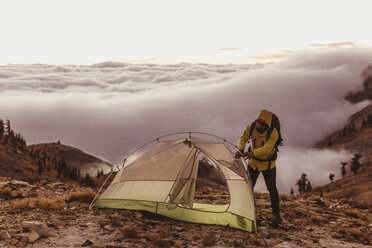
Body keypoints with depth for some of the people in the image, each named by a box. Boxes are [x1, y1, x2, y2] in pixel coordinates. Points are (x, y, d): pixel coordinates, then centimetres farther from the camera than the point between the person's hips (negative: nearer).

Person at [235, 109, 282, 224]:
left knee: (272, 189, -1)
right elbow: (243, 138, -25)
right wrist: (240, 150, -46)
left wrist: (252, 153, -58)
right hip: (253, 162, 3)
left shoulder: (273, 133, -30)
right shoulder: (251, 126, -18)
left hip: (268, 163, -3)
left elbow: (267, 148, -41)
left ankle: (276, 214, 14)